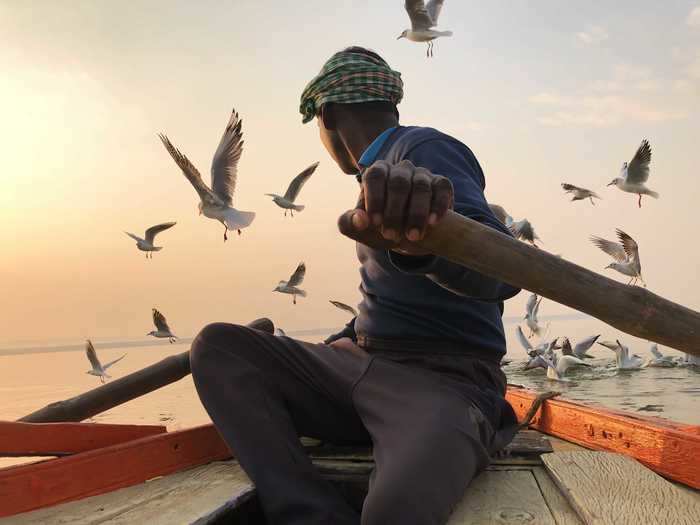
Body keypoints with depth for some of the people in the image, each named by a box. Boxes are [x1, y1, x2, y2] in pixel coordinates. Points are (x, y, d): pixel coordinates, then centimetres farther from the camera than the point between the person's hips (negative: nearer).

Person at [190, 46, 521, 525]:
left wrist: (422, 240, -46)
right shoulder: (383, 171, 21)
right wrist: (347, 341, 17)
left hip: (441, 381, -9)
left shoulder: (425, 150, -7)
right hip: (365, 372, 9)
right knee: (218, 347, -9)